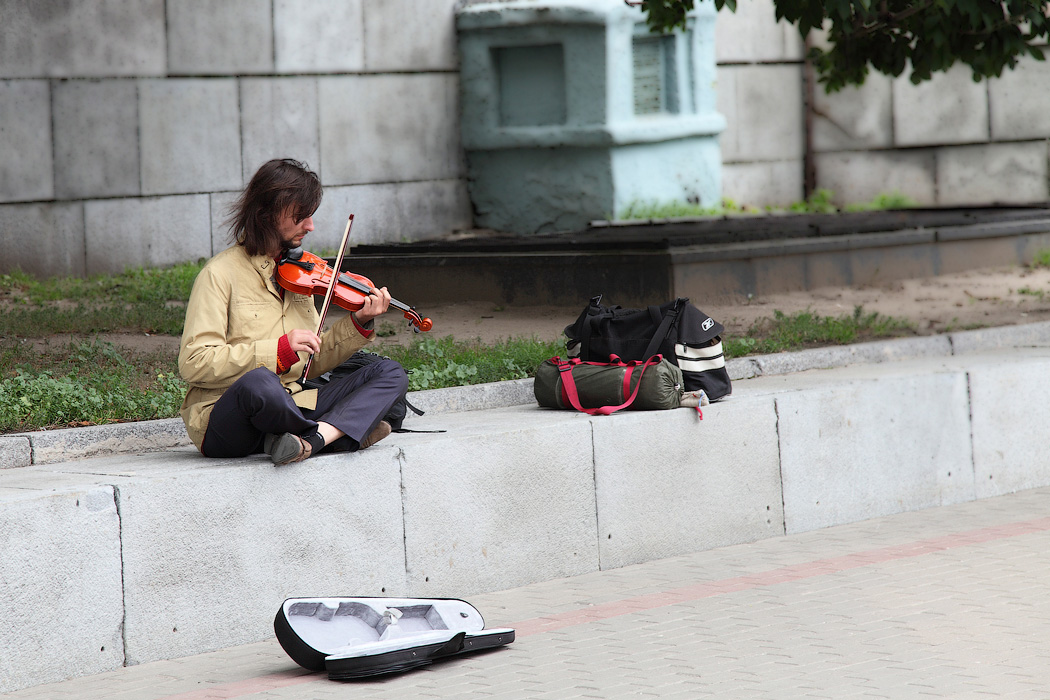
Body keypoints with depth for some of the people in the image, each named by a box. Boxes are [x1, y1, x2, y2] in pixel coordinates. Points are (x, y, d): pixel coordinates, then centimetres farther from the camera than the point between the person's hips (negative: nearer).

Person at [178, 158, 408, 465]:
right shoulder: (220, 274, -6)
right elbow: (194, 363, -16)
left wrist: (358, 324, 1)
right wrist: (280, 350, -21)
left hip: (290, 407, 7)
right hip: (223, 421, -7)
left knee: (390, 373, -6)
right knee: (259, 381, -41)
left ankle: (313, 437, -30)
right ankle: (344, 431, -14)